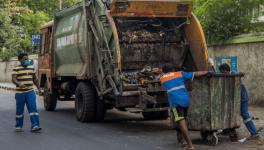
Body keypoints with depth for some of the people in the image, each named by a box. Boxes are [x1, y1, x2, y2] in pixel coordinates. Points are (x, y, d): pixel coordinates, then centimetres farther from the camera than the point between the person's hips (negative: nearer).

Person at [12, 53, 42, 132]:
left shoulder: (31, 67, 12)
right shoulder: (16, 69, -2)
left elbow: (35, 78, 22)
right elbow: (13, 79, -15)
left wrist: (38, 88, 21)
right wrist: (19, 84, -34)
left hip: (30, 92, 3)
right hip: (20, 92, -3)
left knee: (33, 108, -10)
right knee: (19, 110, 7)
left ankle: (35, 126, -13)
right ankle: (18, 126, 22)